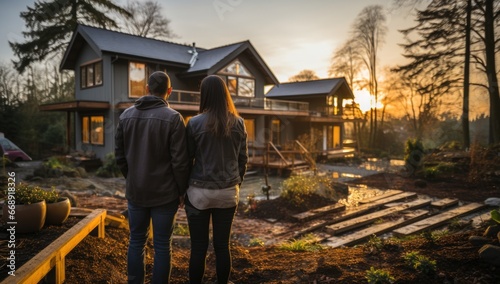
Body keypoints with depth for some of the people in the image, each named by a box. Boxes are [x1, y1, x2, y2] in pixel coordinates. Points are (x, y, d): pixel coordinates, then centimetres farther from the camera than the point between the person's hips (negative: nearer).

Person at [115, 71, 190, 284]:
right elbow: (180, 161, -14)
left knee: (136, 242, 17)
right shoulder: (173, 118, -13)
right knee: (162, 246, 7)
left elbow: (120, 155, 6)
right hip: (164, 193, -4)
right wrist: (182, 191, -2)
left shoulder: (126, 115, 2)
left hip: (135, 192, 4)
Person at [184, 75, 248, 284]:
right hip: (228, 192, 3)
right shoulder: (238, 123, -1)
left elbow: (187, 158, -3)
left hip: (200, 191, -2)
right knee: (222, 245, 13)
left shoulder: (195, 123, -9)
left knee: (198, 247, 8)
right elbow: (243, 159, 4)